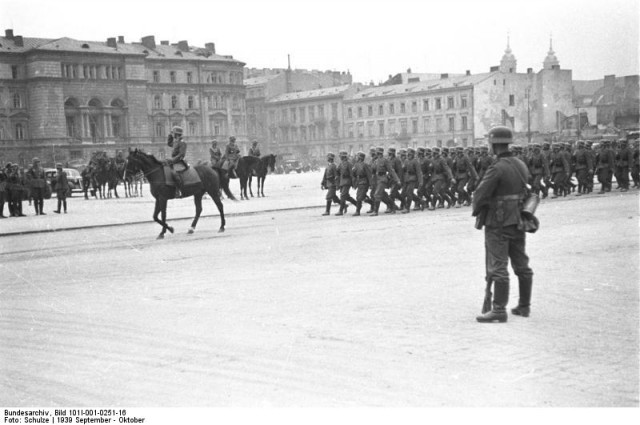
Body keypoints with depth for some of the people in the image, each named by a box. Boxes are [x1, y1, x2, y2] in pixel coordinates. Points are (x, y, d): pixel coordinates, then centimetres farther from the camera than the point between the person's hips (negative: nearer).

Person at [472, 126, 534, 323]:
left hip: (498, 223, -8)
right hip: (518, 221, 8)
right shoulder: (521, 165, 7)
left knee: (498, 267, -5)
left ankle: (499, 310, -5)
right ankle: (524, 306, 22)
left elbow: (480, 195, -16)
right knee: (521, 265, 13)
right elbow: (525, 191, 13)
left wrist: (477, 210, 4)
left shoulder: (497, 169, -18)